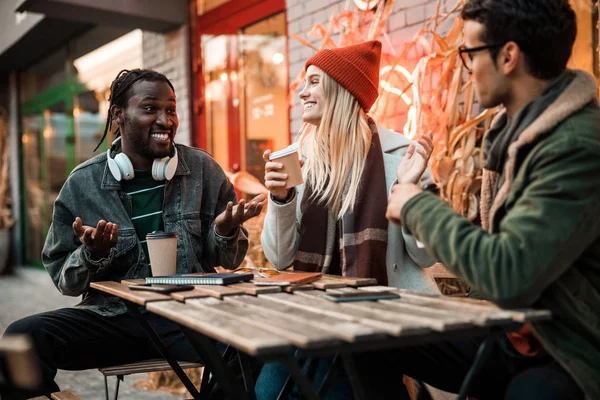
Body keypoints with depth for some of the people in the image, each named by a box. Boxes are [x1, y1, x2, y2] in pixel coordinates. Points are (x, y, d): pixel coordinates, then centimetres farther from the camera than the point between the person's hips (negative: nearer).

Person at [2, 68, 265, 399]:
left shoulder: (204, 170, 2)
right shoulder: (82, 185, 1)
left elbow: (230, 261, 9)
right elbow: (64, 281, 7)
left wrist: (226, 232, -13)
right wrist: (92, 254, -14)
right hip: (112, 314, 1)